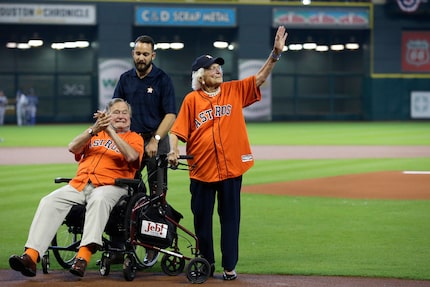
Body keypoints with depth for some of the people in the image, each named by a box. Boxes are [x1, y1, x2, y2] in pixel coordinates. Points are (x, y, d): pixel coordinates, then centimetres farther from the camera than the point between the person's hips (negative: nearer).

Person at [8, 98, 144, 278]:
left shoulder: (134, 138, 16)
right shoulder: (94, 134, 28)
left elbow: (131, 156, -7)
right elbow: (73, 147, 9)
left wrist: (110, 131, -9)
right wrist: (94, 130, -6)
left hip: (110, 185, -4)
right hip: (79, 184, 4)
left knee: (99, 199, -39)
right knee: (49, 201, -22)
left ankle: (83, 256, -50)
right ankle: (31, 256, -33)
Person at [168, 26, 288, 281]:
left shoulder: (234, 91, 5)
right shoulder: (191, 100, 0)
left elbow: (261, 77, -1)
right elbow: (178, 131, -3)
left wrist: (276, 53, -12)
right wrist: (174, 150, -20)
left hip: (231, 167, 1)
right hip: (201, 169, -1)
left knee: (230, 218, 5)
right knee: (202, 218, 8)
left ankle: (230, 267, 11)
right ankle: (207, 263, 22)